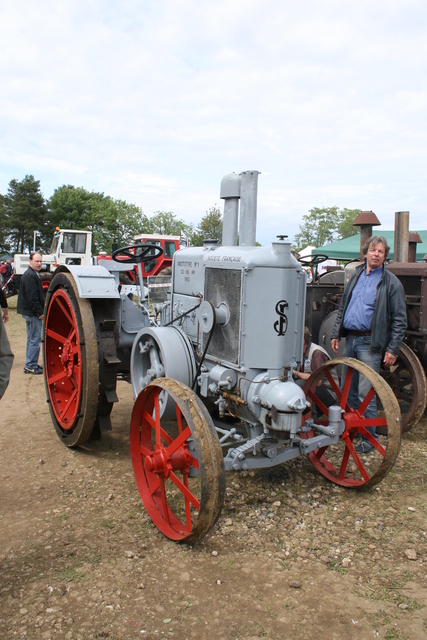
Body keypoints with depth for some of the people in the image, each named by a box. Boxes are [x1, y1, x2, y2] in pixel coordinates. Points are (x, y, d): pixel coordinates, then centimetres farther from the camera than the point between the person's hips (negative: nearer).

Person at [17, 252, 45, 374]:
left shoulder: (34, 274, 17)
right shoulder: (30, 276, -18)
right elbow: (32, 297, -23)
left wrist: (40, 311, 19)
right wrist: (40, 312, -21)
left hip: (31, 312, 11)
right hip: (31, 312, -11)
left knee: (32, 338, 17)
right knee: (35, 339, -7)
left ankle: (30, 365, 25)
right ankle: (31, 366, -1)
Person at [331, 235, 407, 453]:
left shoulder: (391, 283, -5)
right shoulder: (356, 276, 12)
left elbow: (399, 320, -6)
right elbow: (343, 306, 19)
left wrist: (392, 349, -11)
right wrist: (336, 334, 13)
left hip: (370, 343, -6)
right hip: (350, 339, 6)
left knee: (366, 393, -6)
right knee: (348, 389, 14)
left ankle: (369, 437, 7)